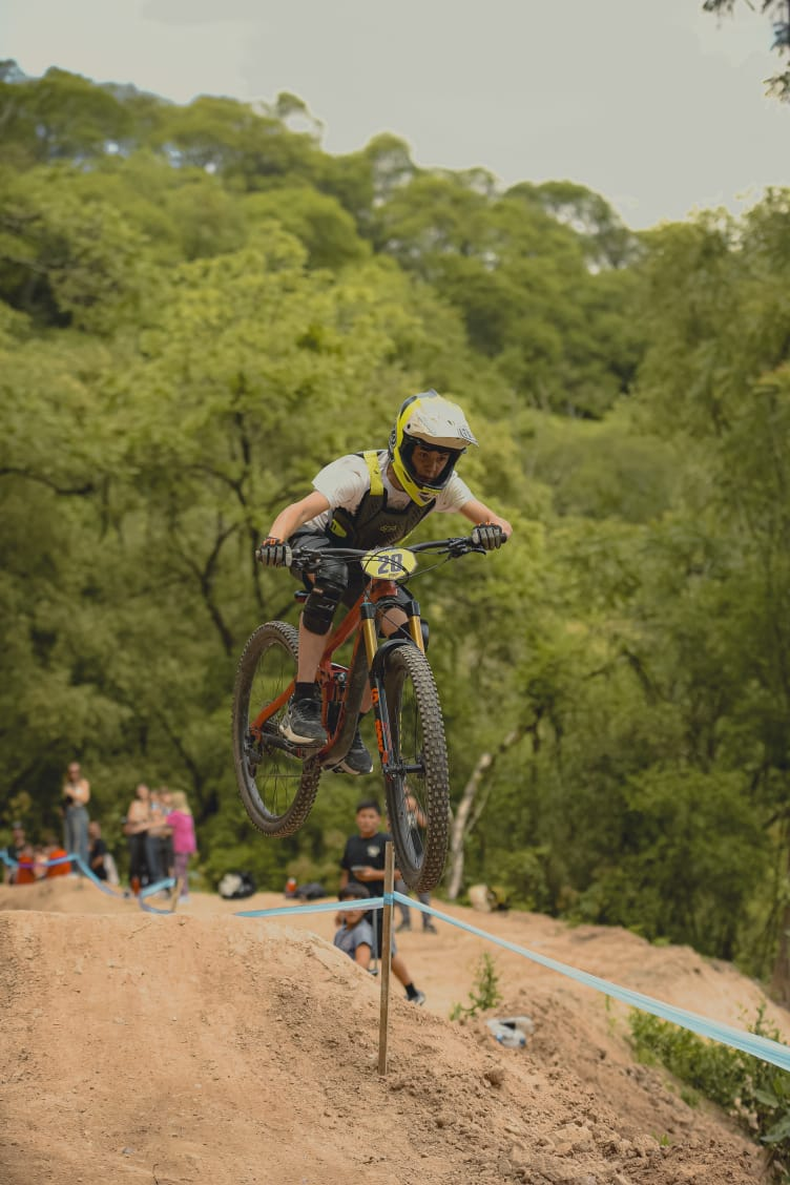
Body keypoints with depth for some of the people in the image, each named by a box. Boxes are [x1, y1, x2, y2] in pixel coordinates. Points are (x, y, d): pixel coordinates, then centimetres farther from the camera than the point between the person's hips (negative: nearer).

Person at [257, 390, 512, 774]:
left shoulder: (443, 485, -19)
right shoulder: (359, 474, -35)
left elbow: (497, 520, -22)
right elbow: (297, 511, -46)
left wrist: (493, 530, -48)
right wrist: (274, 540, -68)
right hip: (319, 543, -5)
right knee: (332, 580, -41)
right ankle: (301, 706, -36)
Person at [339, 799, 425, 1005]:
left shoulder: (386, 842, -5)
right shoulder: (352, 842, 12)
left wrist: (376, 874, -17)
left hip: (379, 906, -6)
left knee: (387, 952, -2)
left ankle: (413, 993, 12)